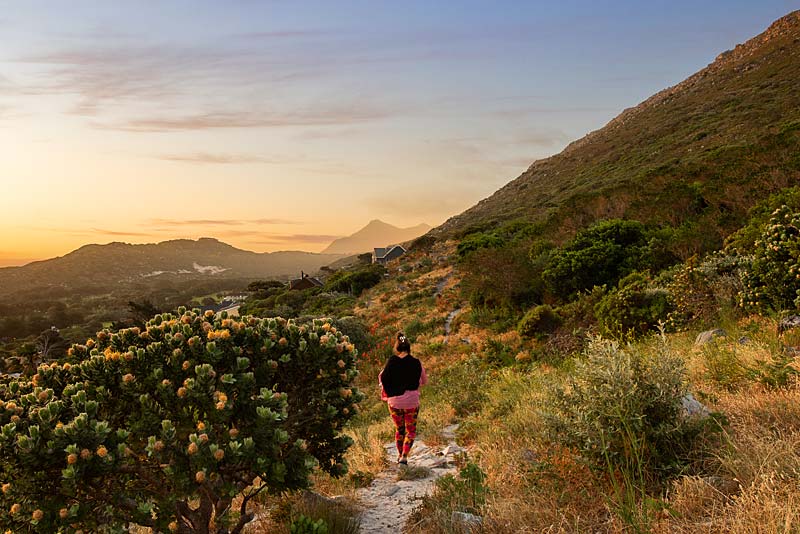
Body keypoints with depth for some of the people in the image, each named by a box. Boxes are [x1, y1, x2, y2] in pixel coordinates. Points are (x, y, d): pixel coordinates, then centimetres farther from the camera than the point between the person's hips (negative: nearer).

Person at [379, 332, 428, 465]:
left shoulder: (391, 361, -7)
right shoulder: (416, 363, -8)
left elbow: (382, 378, 0)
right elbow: (424, 381, 4)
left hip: (394, 402, 1)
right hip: (411, 402, -1)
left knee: (399, 429, 21)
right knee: (411, 430, 14)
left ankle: (400, 455, 30)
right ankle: (404, 456, -2)